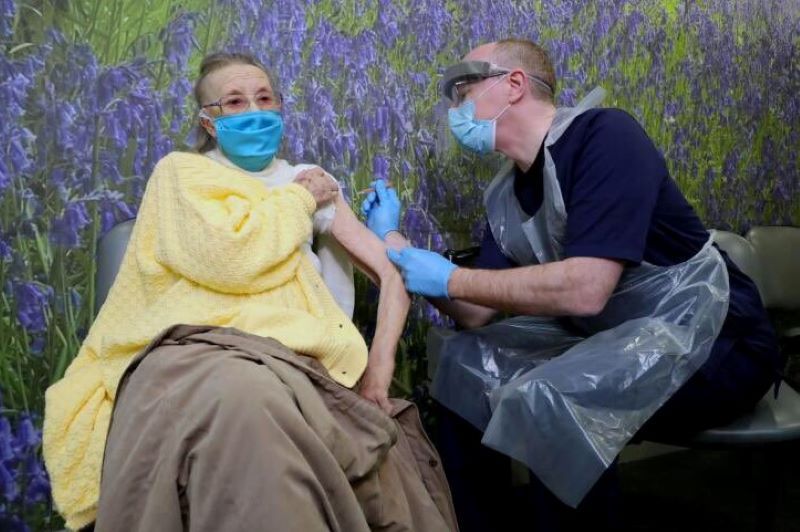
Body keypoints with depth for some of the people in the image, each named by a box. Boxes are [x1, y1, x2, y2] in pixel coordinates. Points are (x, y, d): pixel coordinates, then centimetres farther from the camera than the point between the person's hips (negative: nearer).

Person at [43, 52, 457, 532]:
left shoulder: (314, 182, 23)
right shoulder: (181, 170, 13)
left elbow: (392, 271, 15)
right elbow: (229, 257, -9)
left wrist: (377, 377, -1)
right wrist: (299, 199, 7)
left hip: (294, 365, 4)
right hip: (190, 351, -3)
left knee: (396, 478, -24)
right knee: (244, 396, -41)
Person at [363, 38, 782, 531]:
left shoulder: (604, 135, -20)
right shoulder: (505, 197, 5)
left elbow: (585, 289, -30)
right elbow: (476, 313, 6)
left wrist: (451, 279, -19)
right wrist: (392, 239, 3)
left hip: (713, 336, -8)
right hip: (611, 335, 8)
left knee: (551, 404, -31)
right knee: (465, 368, 4)